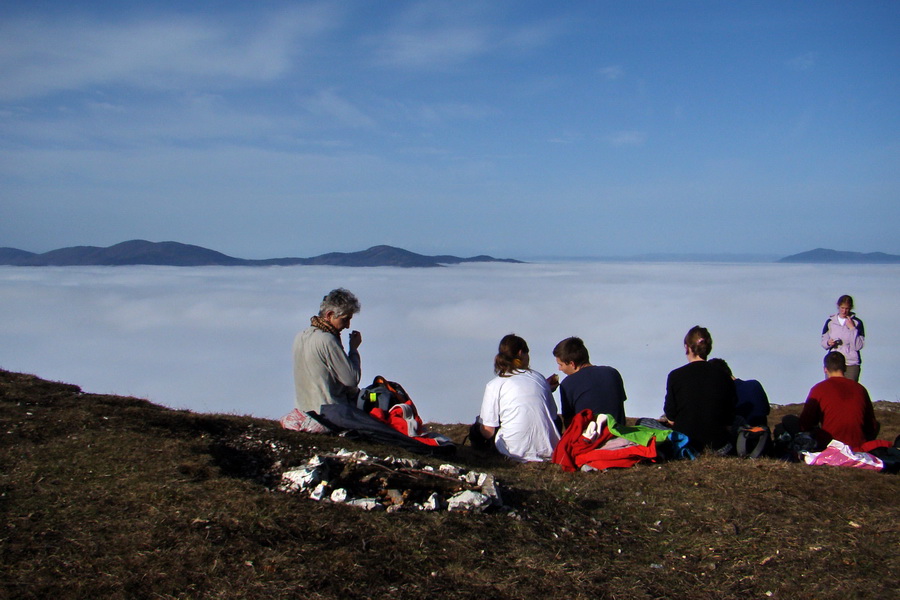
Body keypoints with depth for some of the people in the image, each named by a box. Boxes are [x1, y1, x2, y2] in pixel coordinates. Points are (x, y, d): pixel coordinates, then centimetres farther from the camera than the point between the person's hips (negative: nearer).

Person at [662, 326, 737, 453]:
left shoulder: (675, 376, -7)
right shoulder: (724, 377, 0)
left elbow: (671, 419, -4)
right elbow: (729, 422, 3)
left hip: (684, 441, -3)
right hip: (717, 442, 3)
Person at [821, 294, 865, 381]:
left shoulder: (857, 323, 1)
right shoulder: (830, 322, 7)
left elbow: (858, 346, -7)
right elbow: (823, 343, 11)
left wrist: (852, 328, -13)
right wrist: (828, 343, -11)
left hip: (851, 364, -2)